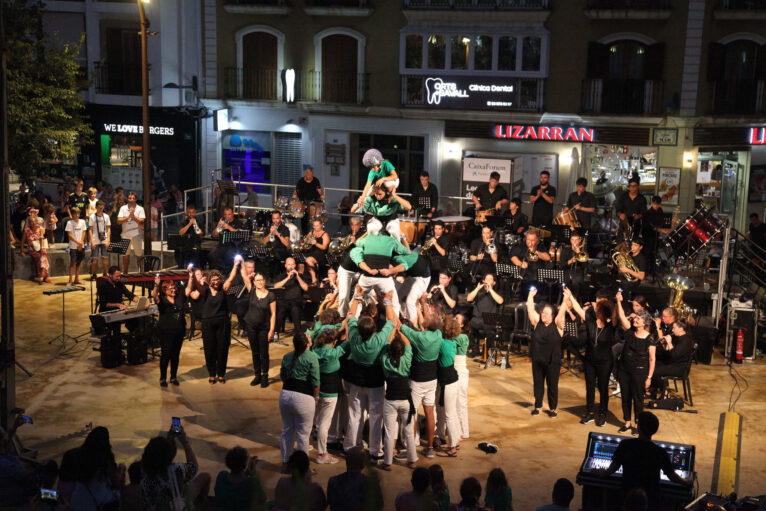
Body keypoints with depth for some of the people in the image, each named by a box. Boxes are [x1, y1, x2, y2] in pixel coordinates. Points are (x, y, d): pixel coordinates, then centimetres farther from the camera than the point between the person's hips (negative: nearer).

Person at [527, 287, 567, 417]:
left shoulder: (557, 324, -5)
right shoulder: (537, 322, 3)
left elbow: (562, 312, -15)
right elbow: (530, 310, -3)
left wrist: (566, 299, -22)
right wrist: (530, 296, -8)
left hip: (553, 361, -3)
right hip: (537, 360, 3)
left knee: (552, 385, 6)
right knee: (538, 383, 12)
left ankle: (552, 408, 18)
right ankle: (538, 406, 24)